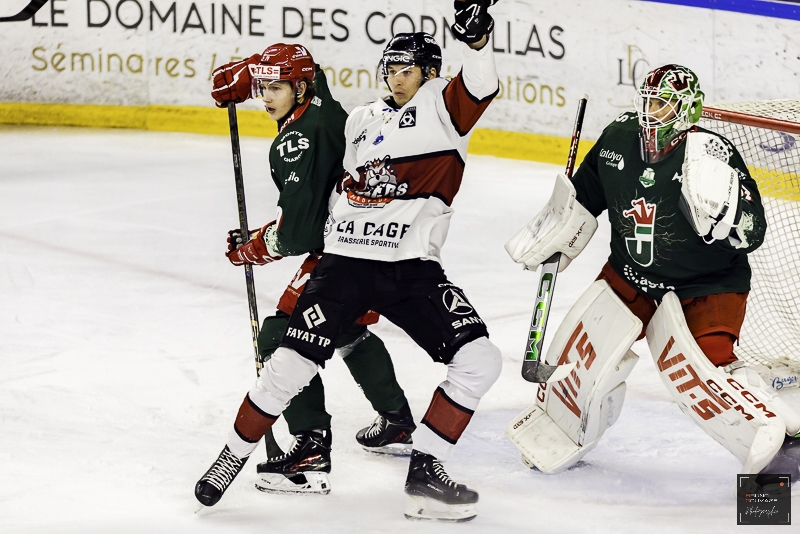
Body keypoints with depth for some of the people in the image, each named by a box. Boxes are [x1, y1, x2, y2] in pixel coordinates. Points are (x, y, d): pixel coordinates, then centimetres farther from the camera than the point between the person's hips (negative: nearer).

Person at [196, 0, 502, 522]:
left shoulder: (441, 105, 6)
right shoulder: (362, 120, 17)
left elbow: (481, 87, -17)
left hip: (414, 268, -1)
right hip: (346, 261, 2)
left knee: (479, 360, -16)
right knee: (290, 365, -9)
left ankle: (424, 473, -6)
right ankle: (233, 458, 11)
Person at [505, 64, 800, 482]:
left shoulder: (713, 155, -22)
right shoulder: (618, 139, -6)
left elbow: (750, 232, -25)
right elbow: (583, 196, 13)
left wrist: (715, 205, -43)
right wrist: (546, 241, 12)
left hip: (706, 287, -6)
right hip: (631, 274, 6)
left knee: (696, 366, -25)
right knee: (587, 340, 2)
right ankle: (562, 431, 29)